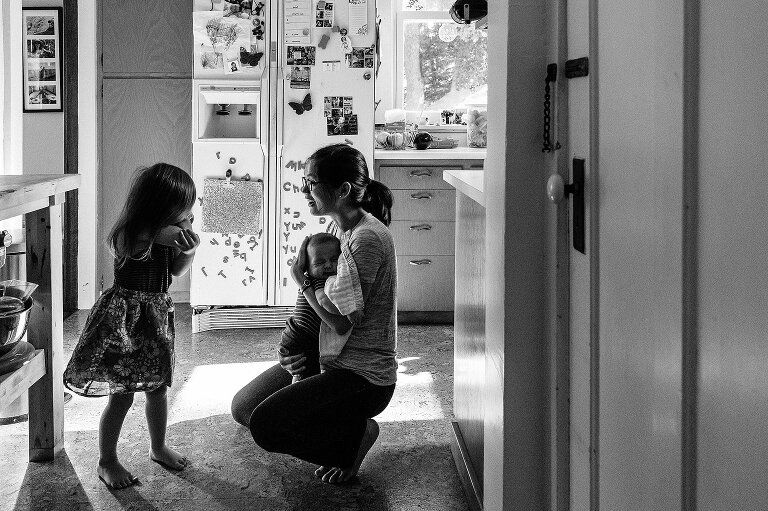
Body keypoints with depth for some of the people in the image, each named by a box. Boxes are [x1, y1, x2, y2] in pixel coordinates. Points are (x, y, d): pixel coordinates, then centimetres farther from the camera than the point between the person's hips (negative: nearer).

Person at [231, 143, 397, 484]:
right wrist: (302, 350, -2)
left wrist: (300, 277, -13)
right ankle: (349, 425, 17)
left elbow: (344, 321, -24)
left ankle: (357, 435, 0)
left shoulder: (367, 238, -23)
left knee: (264, 425, -19)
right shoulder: (343, 229, 7)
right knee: (243, 406, 14)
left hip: (365, 377, -10)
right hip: (333, 360, 10)